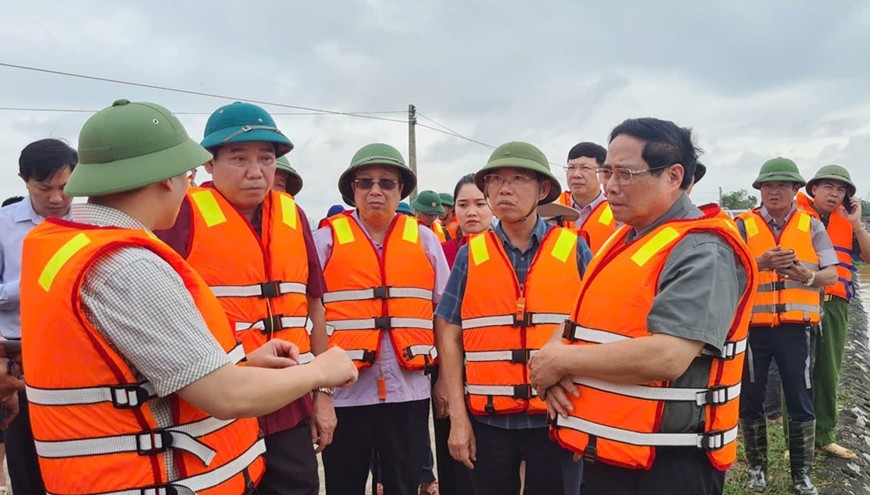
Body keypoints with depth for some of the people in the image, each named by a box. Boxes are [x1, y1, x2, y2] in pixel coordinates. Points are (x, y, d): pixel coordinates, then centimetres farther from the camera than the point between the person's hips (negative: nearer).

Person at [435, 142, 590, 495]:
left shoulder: (574, 250, -1)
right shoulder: (470, 255, 2)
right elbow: (449, 335, 3)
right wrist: (457, 415, -1)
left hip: (557, 417, -1)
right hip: (488, 418, 1)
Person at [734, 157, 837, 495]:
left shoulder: (812, 227, 6)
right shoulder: (743, 226, 1)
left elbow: (832, 275, 0)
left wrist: (807, 275, -21)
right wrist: (761, 263, -28)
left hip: (796, 326, 1)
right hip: (753, 325, -1)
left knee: (800, 401, 6)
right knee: (750, 399, 8)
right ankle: (757, 467, 25)